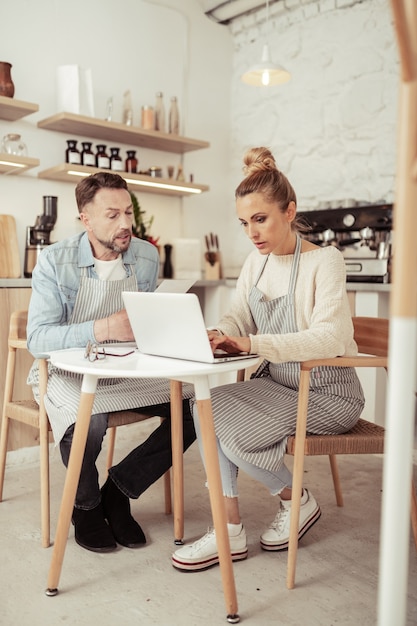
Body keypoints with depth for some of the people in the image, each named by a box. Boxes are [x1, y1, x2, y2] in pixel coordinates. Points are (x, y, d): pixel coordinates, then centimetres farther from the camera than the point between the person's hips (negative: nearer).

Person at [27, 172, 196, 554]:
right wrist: (103, 328, -35)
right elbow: (37, 339, -21)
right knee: (87, 422, -36)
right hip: (67, 372, -4)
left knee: (193, 407, -15)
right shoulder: (55, 262, -13)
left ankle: (119, 491, 3)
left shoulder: (147, 257, 0)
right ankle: (86, 506, 1)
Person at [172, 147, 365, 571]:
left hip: (327, 393, -7)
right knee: (206, 401, -17)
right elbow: (237, 317, 4)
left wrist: (252, 343, -37)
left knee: (231, 426, -22)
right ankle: (229, 530, -10)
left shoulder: (324, 261, -15)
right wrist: (217, 335, -21)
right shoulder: (256, 262, 8)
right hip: (276, 384, 7)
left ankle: (297, 501, 6)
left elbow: (331, 338, -28)